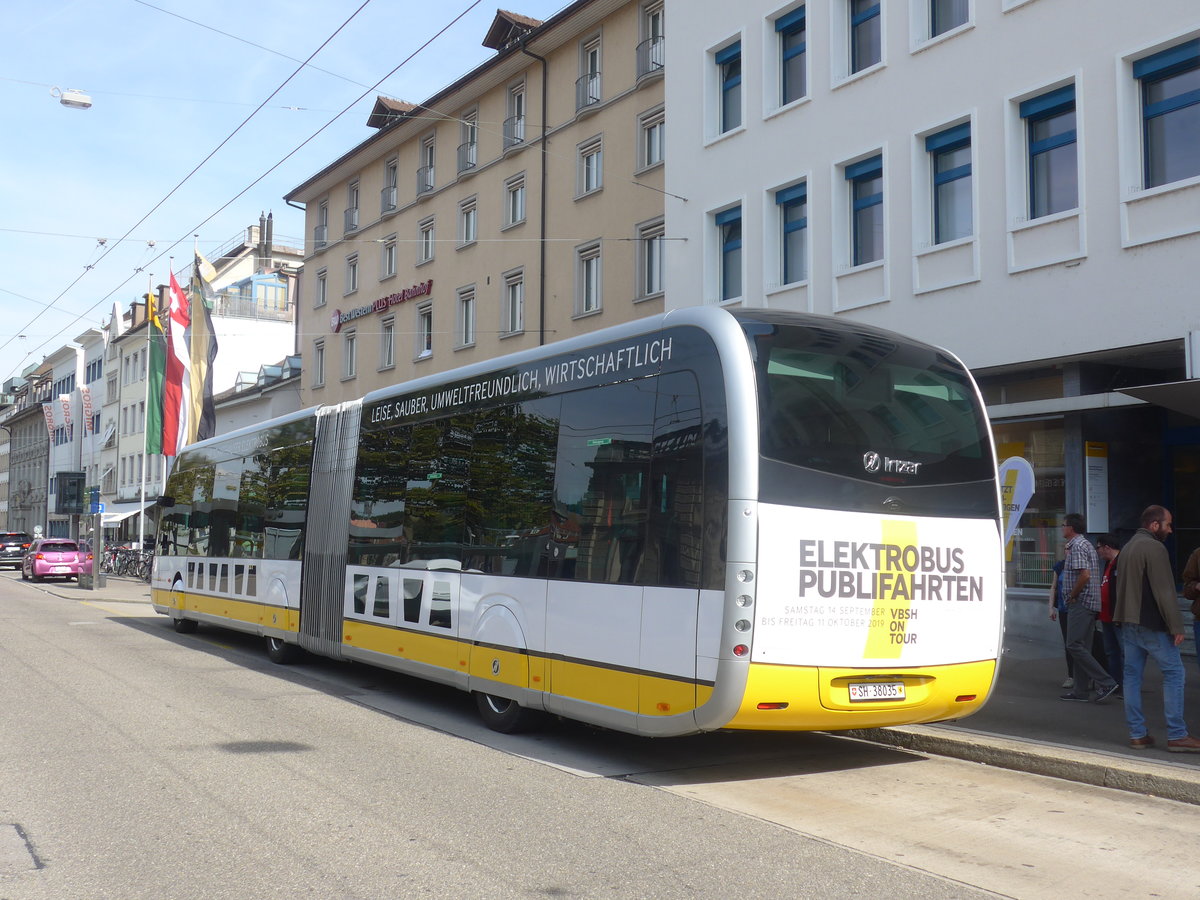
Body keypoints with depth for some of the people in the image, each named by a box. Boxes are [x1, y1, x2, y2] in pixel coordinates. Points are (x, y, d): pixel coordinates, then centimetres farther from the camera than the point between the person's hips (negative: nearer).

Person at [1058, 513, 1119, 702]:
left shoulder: (1077, 546, -14)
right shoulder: (1086, 544, 19)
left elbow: (1084, 575, -24)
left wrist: (1072, 596, -13)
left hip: (1080, 602, -10)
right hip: (1090, 603, 11)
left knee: (1074, 645, -11)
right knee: (1082, 647, 11)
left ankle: (1106, 683, -13)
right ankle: (1081, 690, 13)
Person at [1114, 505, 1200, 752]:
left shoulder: (1128, 548, 16)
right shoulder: (1154, 548, -13)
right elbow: (1165, 591, -17)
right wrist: (1176, 626, -15)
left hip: (1129, 622, 9)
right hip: (1151, 623, -9)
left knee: (1132, 674, 7)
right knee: (1173, 672, -2)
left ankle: (1137, 734, 10)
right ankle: (1176, 735, -2)